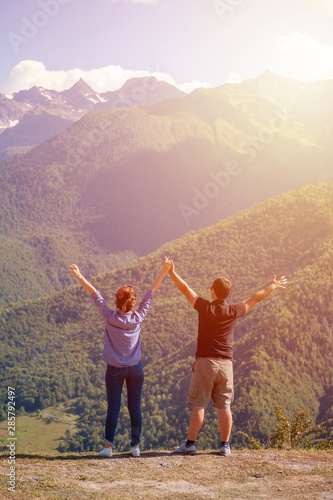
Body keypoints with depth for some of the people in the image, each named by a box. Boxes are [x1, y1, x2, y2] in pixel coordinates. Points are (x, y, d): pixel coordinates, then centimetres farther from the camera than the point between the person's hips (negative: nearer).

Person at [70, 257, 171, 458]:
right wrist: (164, 272, 2)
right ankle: (136, 447, 10)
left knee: (113, 408, 2)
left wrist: (80, 278, -1)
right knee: (135, 407, 7)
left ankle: (108, 446, -4)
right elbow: (151, 293, -3)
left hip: (115, 370, -1)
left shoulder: (110, 317, -10)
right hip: (135, 369, 1)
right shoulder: (138, 317, -7)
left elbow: (96, 295, -6)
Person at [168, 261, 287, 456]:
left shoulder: (205, 308, -6)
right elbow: (255, 299, 15)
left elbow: (186, 289, 2)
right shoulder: (234, 311, 1)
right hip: (226, 363, 2)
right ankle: (225, 445, 10)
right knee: (224, 406, 7)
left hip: (205, 362, -2)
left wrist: (172, 272, 14)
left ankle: (190, 444, 3)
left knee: (199, 405, 0)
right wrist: (272, 287, 30)